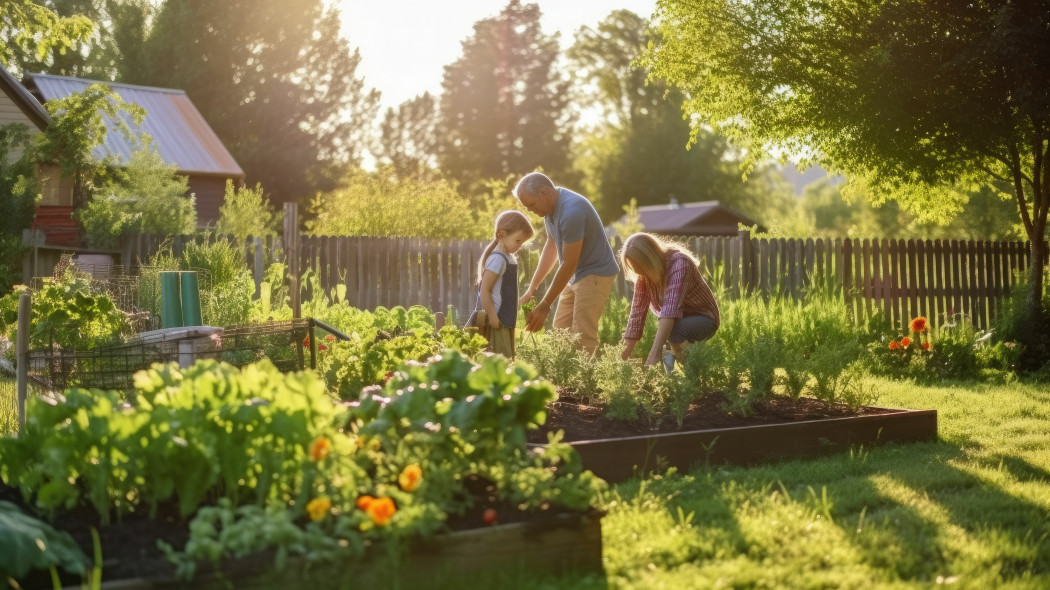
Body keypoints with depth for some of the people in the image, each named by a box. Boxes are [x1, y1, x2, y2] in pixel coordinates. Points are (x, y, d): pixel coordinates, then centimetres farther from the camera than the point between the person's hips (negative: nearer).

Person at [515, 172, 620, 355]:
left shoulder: (572, 211, -28)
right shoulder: (550, 206, 1)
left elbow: (568, 264, -25)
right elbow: (551, 246, 12)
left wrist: (544, 306, -19)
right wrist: (532, 289, 6)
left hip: (596, 273, -10)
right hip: (575, 276, 10)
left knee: (583, 339, -15)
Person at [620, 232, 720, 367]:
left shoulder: (679, 263, -29)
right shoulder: (644, 275, -8)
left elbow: (670, 309, -39)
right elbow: (637, 312, -10)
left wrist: (654, 354, -48)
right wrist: (623, 360, -15)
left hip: (703, 319, -7)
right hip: (677, 321, 7)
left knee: (671, 330, -35)